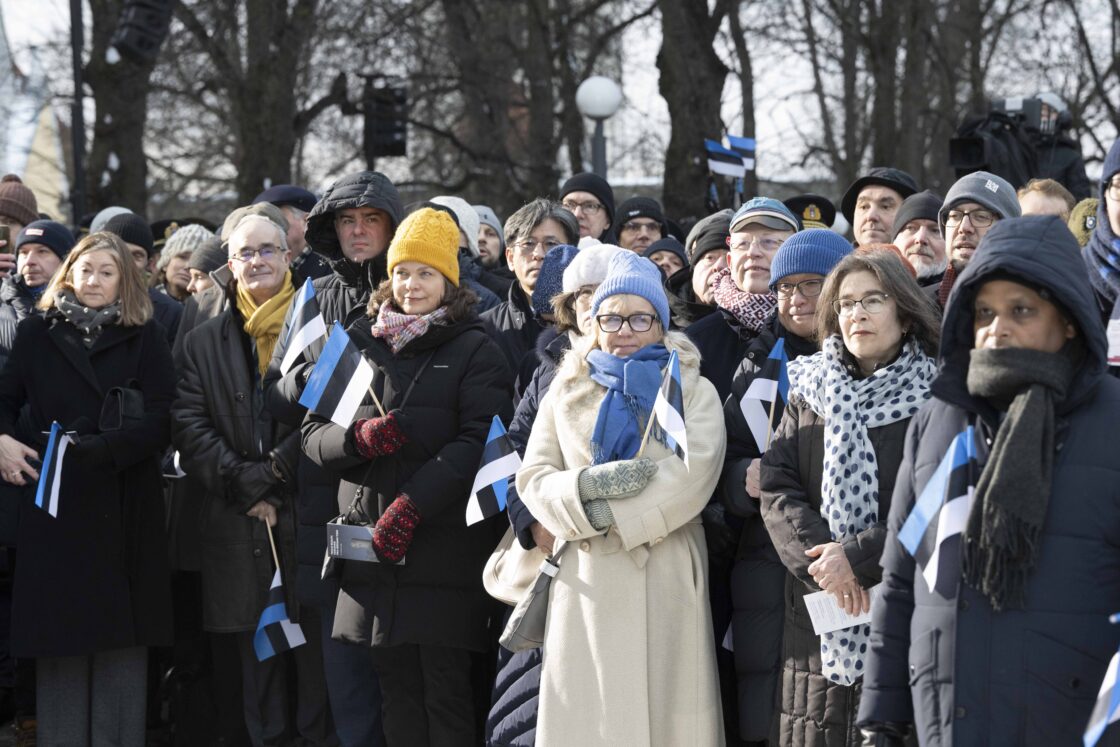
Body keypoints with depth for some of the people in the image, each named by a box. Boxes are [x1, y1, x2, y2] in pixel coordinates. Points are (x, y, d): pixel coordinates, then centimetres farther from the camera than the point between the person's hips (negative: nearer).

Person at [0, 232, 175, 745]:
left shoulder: (145, 337, 5)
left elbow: (157, 424, -3)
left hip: (124, 505, -1)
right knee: (60, 641, 0)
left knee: (122, 641, -1)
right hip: (54, 504, 1)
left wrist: (90, 450, -15)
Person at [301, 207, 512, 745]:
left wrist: (412, 504, -19)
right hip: (373, 550, 4)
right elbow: (313, 433, 12)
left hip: (445, 550, -4)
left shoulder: (474, 351, 1)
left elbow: (479, 440, -10)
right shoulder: (362, 344, 15)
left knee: (446, 691, -4)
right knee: (396, 690, 9)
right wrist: (360, 438, -10)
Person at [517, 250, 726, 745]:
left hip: (667, 579, -2)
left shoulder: (693, 391, 9)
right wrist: (588, 486, -13)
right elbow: (533, 477, 8)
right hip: (586, 583, 2)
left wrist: (607, 518, -12)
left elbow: (693, 473, -7)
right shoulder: (566, 393, 17)